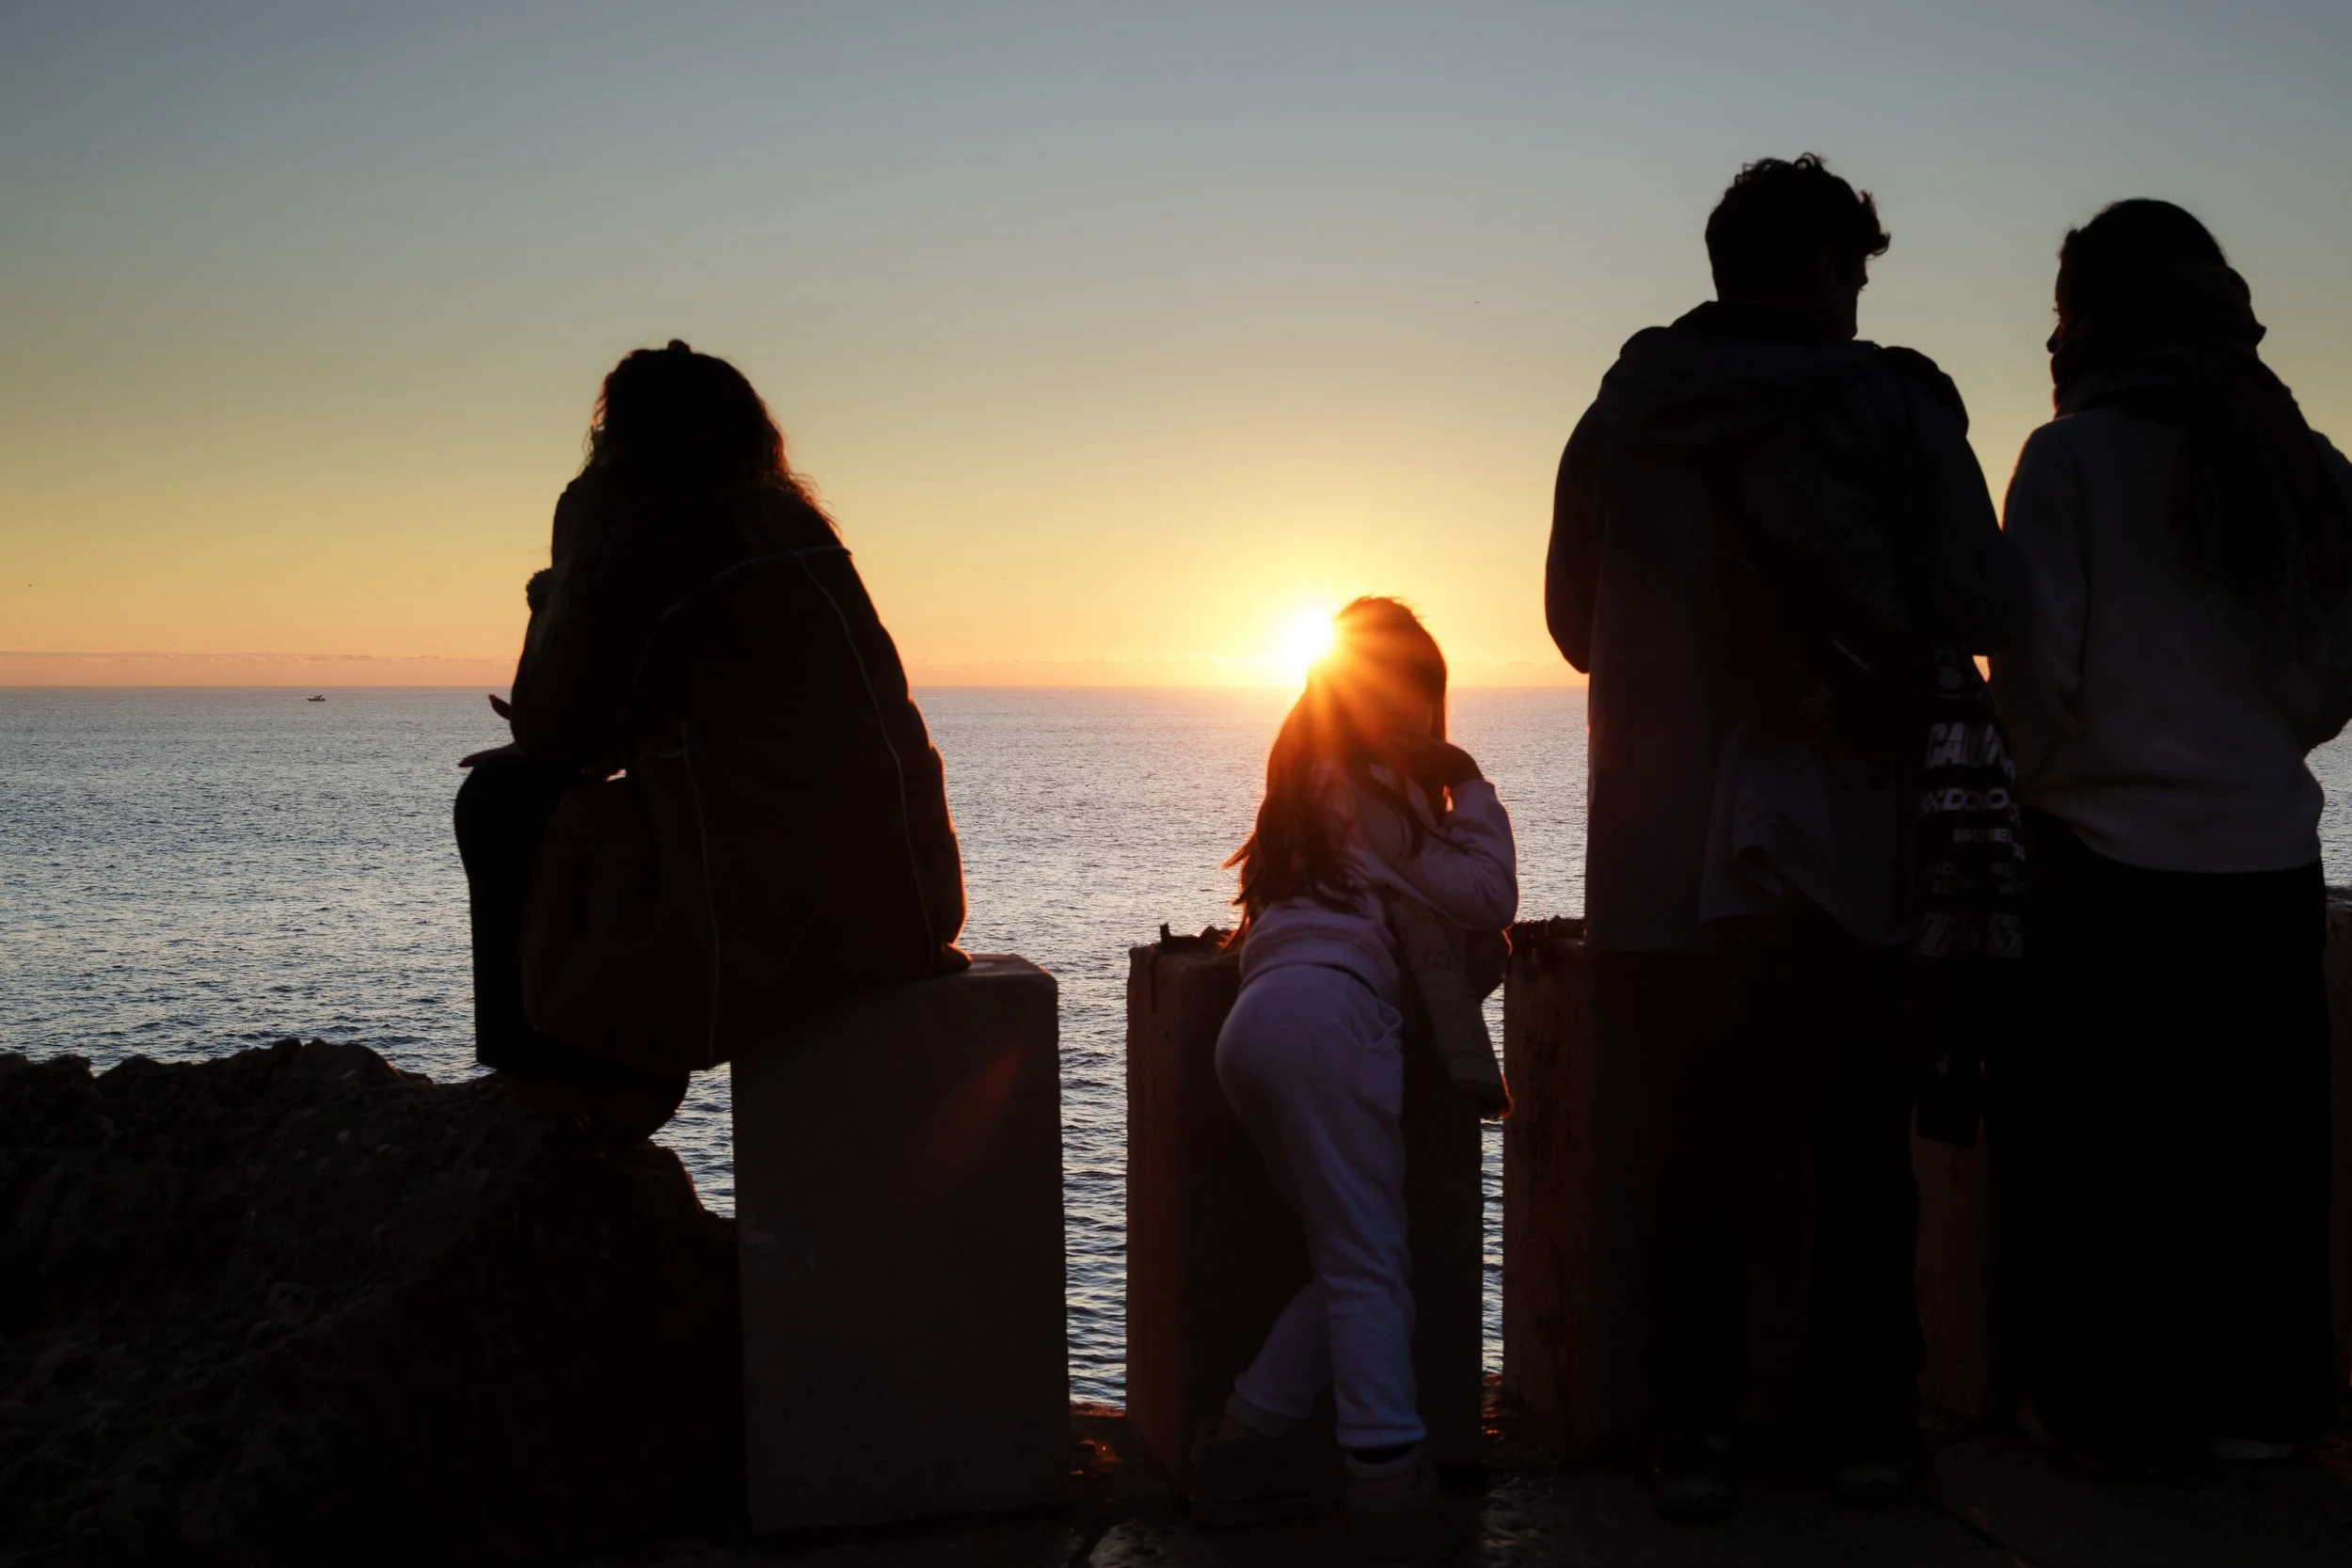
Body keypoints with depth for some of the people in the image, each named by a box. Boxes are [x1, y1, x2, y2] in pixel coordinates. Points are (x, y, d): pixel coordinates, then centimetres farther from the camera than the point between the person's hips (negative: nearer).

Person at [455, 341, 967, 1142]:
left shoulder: (642, 547, -7)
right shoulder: (795, 527, 17)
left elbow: (551, 732, -2)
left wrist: (560, 583, 12)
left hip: (759, 910, -9)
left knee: (499, 802, 12)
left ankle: (577, 1077, 21)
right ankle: (626, 1072, 32)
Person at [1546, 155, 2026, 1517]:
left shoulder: (1622, 413, 7)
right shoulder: (1887, 399, -5)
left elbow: (1576, 621, 16)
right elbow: (1985, 612, -9)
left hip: (1660, 852, 3)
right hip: (1839, 840, -3)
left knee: (1701, 1144, 10)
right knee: (1858, 1146, 10)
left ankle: (1695, 1438, 11)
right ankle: (1866, 1430, 15)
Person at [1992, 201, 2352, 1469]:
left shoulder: (2075, 457, -9)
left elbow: (2037, 661, -10)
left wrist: (2046, 775, 7)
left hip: (2116, 855, -4)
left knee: (2109, 1147, 5)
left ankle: (2111, 1408, 12)